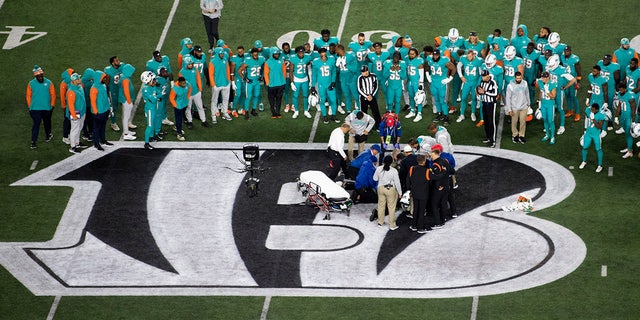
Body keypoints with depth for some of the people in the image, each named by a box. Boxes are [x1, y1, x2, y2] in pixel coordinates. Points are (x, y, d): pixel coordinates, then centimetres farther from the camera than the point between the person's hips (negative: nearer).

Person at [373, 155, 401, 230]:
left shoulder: (379, 169, -10)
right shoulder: (393, 171, -19)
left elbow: (375, 178, 4)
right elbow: (397, 182, -12)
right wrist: (399, 192, 0)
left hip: (381, 188, 4)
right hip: (391, 189, -4)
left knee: (381, 205, 19)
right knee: (391, 207, 7)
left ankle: (380, 223, 30)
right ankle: (392, 225, 13)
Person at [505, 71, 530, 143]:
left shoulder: (525, 83, -6)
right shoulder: (510, 85, -16)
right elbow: (508, 98, -11)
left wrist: (528, 103, 17)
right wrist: (509, 109, -11)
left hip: (524, 107, 2)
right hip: (514, 108, -2)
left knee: (523, 122, 7)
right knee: (514, 122, 11)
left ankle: (521, 136, 21)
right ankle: (515, 135, 29)